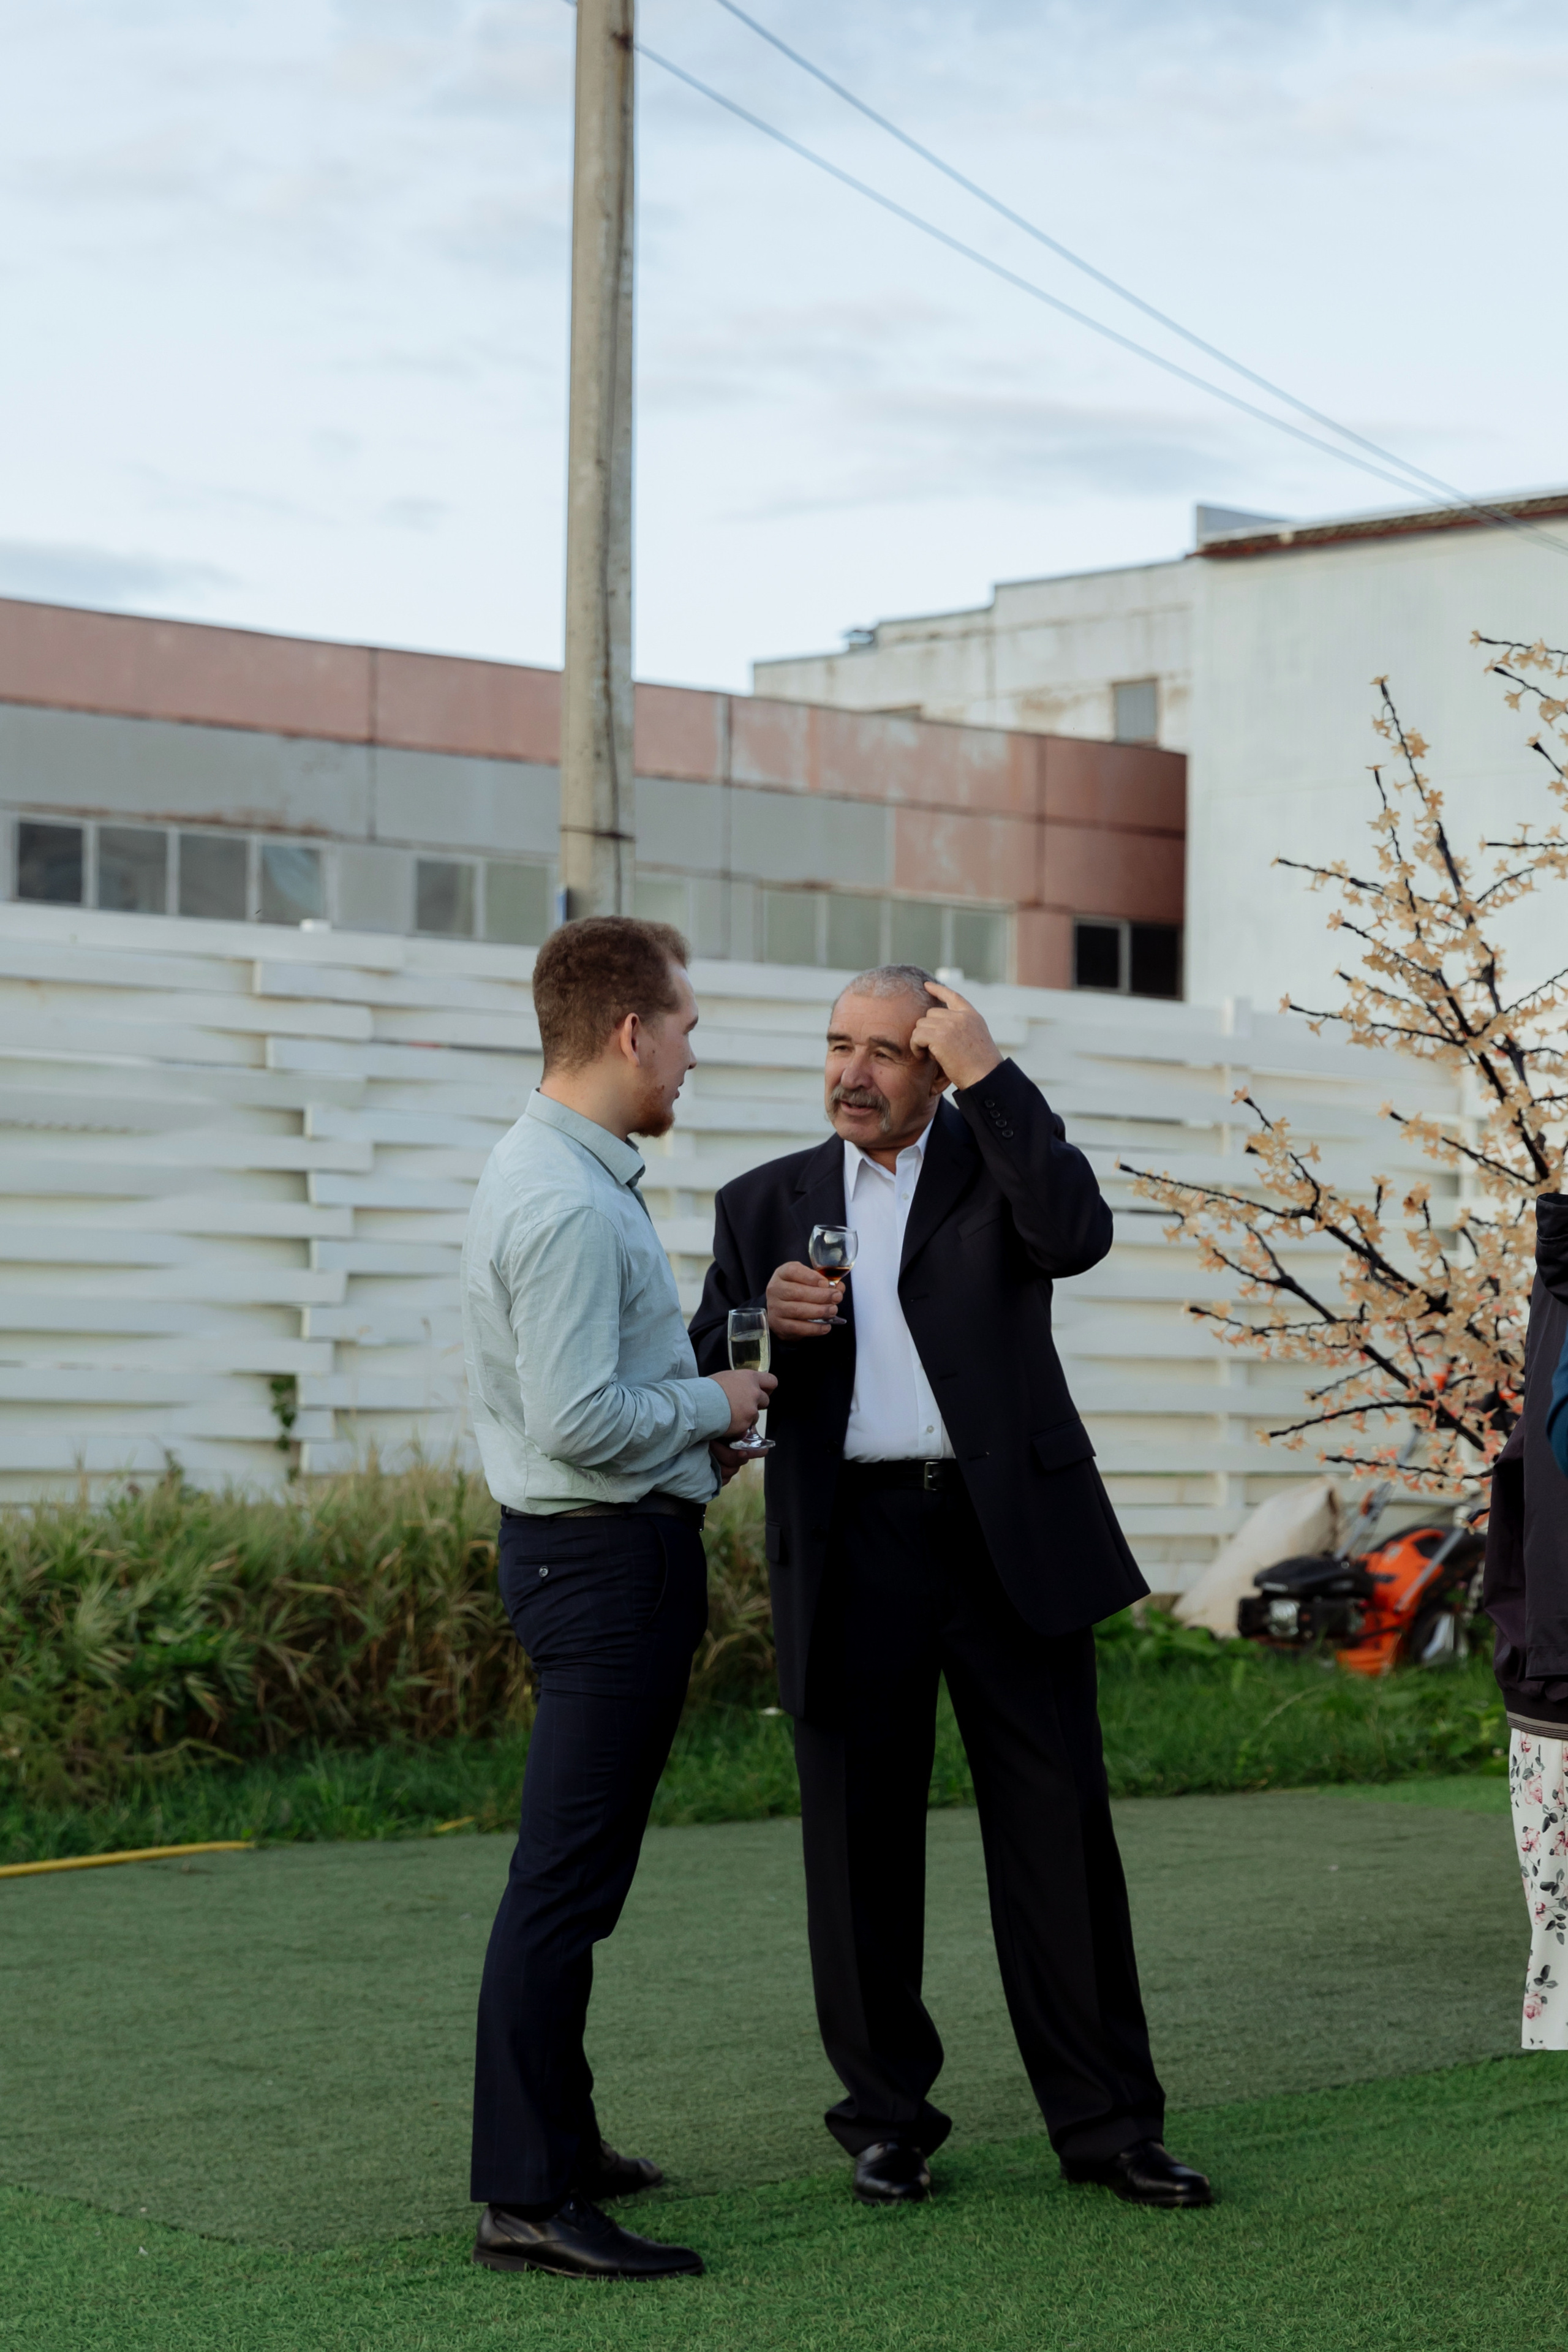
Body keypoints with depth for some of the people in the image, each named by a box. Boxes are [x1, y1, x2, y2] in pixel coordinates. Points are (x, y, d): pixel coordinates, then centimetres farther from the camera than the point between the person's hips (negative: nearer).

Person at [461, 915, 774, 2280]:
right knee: (568, 1875, -10)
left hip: (599, 1550, 11)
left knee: (576, 1870, 18)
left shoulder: (569, 1177, 14)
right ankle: (526, 2199, -8)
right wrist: (718, 1404, -11)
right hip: (608, 1552, -11)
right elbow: (578, 1419, -25)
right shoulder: (570, 1206, -20)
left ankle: (557, 2141, 28)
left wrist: (696, 1423, 14)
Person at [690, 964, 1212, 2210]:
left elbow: (1077, 1233, -14)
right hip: (852, 1546, 2)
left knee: (1061, 1829, 0)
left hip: (1008, 1534, -2)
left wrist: (990, 1074, -12)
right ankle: (889, 2118, 17)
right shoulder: (768, 1203, 13)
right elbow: (709, 1381, 11)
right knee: (862, 1843, 5)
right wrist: (765, 1321, -11)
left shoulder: (996, 1156, 8)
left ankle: (1107, 2121, 7)